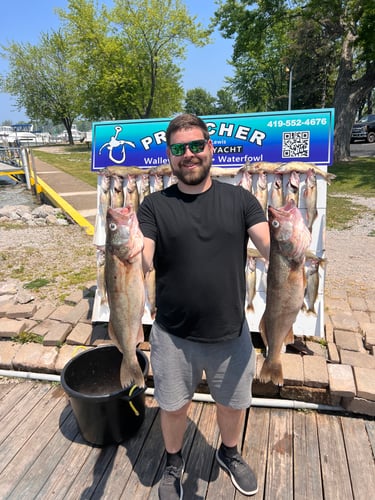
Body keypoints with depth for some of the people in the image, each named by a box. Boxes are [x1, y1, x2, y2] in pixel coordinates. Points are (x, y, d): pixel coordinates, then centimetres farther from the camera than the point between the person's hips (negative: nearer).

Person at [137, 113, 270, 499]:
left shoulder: (239, 199, -4)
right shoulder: (155, 205, -6)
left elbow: (272, 249, -14)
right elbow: (141, 264, -16)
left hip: (231, 333, 1)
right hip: (173, 336, -1)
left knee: (233, 403, 22)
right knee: (173, 406, 19)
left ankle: (229, 453, 56)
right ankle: (173, 462, 53)